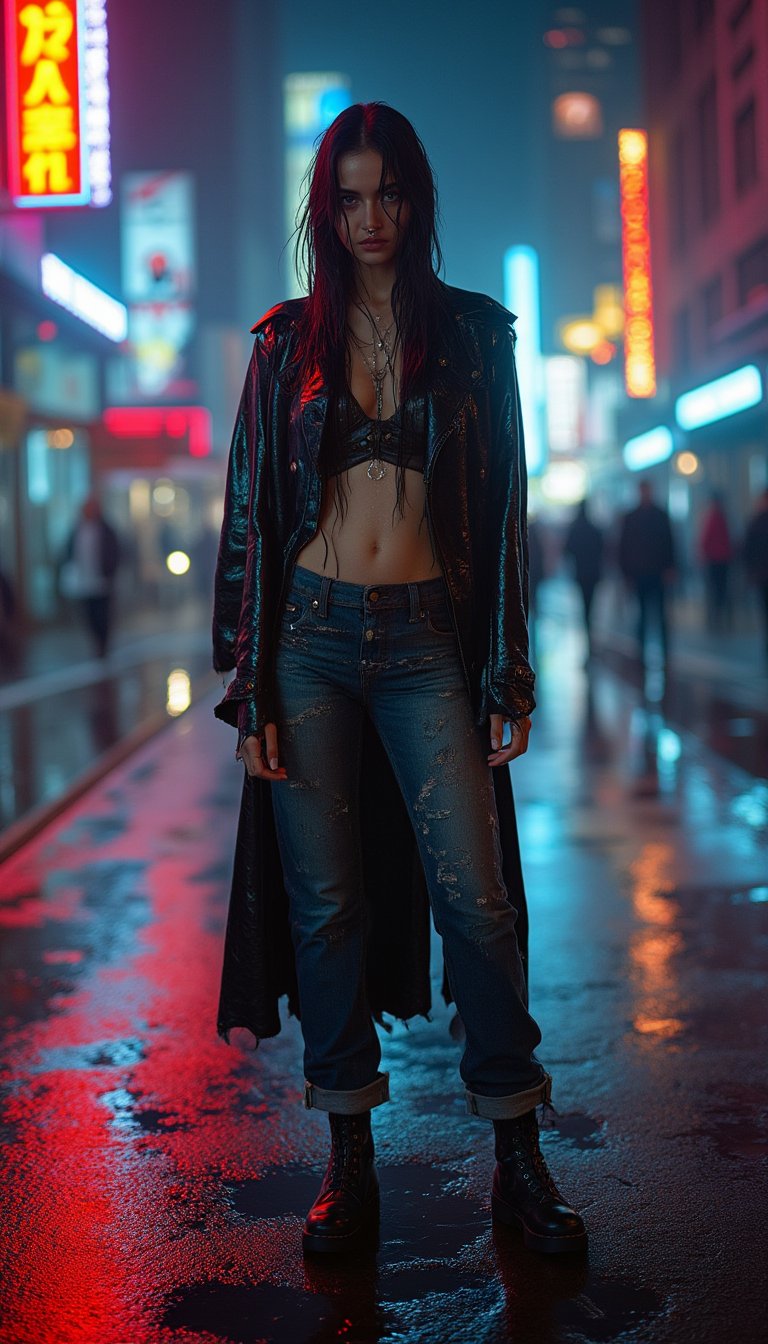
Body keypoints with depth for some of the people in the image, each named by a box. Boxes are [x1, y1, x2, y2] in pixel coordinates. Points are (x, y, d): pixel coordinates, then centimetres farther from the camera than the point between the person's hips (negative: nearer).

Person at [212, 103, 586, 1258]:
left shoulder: (475, 336, 7)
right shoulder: (287, 342, 8)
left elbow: (504, 511, 6)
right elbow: (252, 515, 7)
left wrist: (509, 679, 0)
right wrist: (251, 689, 0)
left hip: (428, 643, -1)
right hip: (312, 636, 1)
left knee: (476, 893, -7)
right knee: (325, 900, 3)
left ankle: (518, 1160, 8)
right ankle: (350, 1161, 15)